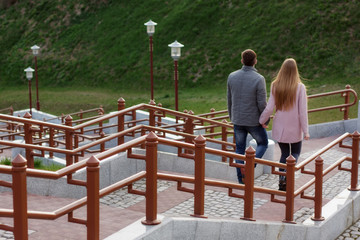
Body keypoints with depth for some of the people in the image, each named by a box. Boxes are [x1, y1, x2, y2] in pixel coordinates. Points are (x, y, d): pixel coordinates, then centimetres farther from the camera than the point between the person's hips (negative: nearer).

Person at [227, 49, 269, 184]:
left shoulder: (232, 76, -5)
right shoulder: (259, 79, -19)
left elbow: (230, 99, 5)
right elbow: (262, 103, -17)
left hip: (237, 120, 4)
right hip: (253, 121, -3)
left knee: (240, 149, 15)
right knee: (263, 144, 19)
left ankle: (241, 180, 17)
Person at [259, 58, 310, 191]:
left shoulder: (275, 86, -6)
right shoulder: (299, 87, -13)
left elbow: (270, 108, -6)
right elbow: (302, 111, -12)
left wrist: (262, 120, 11)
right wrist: (306, 130, -7)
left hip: (279, 127, 3)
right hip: (295, 128, -2)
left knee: (284, 153, 17)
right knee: (295, 153, 15)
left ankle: (282, 182, 11)